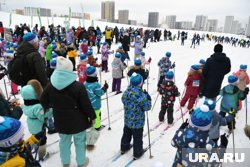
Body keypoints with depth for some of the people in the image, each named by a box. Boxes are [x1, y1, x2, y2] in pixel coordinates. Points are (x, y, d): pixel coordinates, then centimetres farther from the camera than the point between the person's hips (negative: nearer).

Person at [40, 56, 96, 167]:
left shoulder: (51, 85, -7)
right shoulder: (78, 86, -23)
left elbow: (43, 101, 7)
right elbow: (86, 105, -18)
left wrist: (47, 106, 30)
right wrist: (92, 116, -3)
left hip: (61, 121, 5)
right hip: (77, 121, -4)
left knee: (64, 141, 25)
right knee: (80, 141, 17)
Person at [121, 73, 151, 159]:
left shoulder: (126, 92, -10)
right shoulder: (141, 95, -28)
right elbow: (147, 107, -17)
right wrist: (148, 98, -6)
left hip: (127, 120, 6)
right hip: (138, 121, -6)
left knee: (126, 134, 26)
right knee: (137, 137, 14)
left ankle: (124, 148, 47)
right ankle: (137, 153, 32)